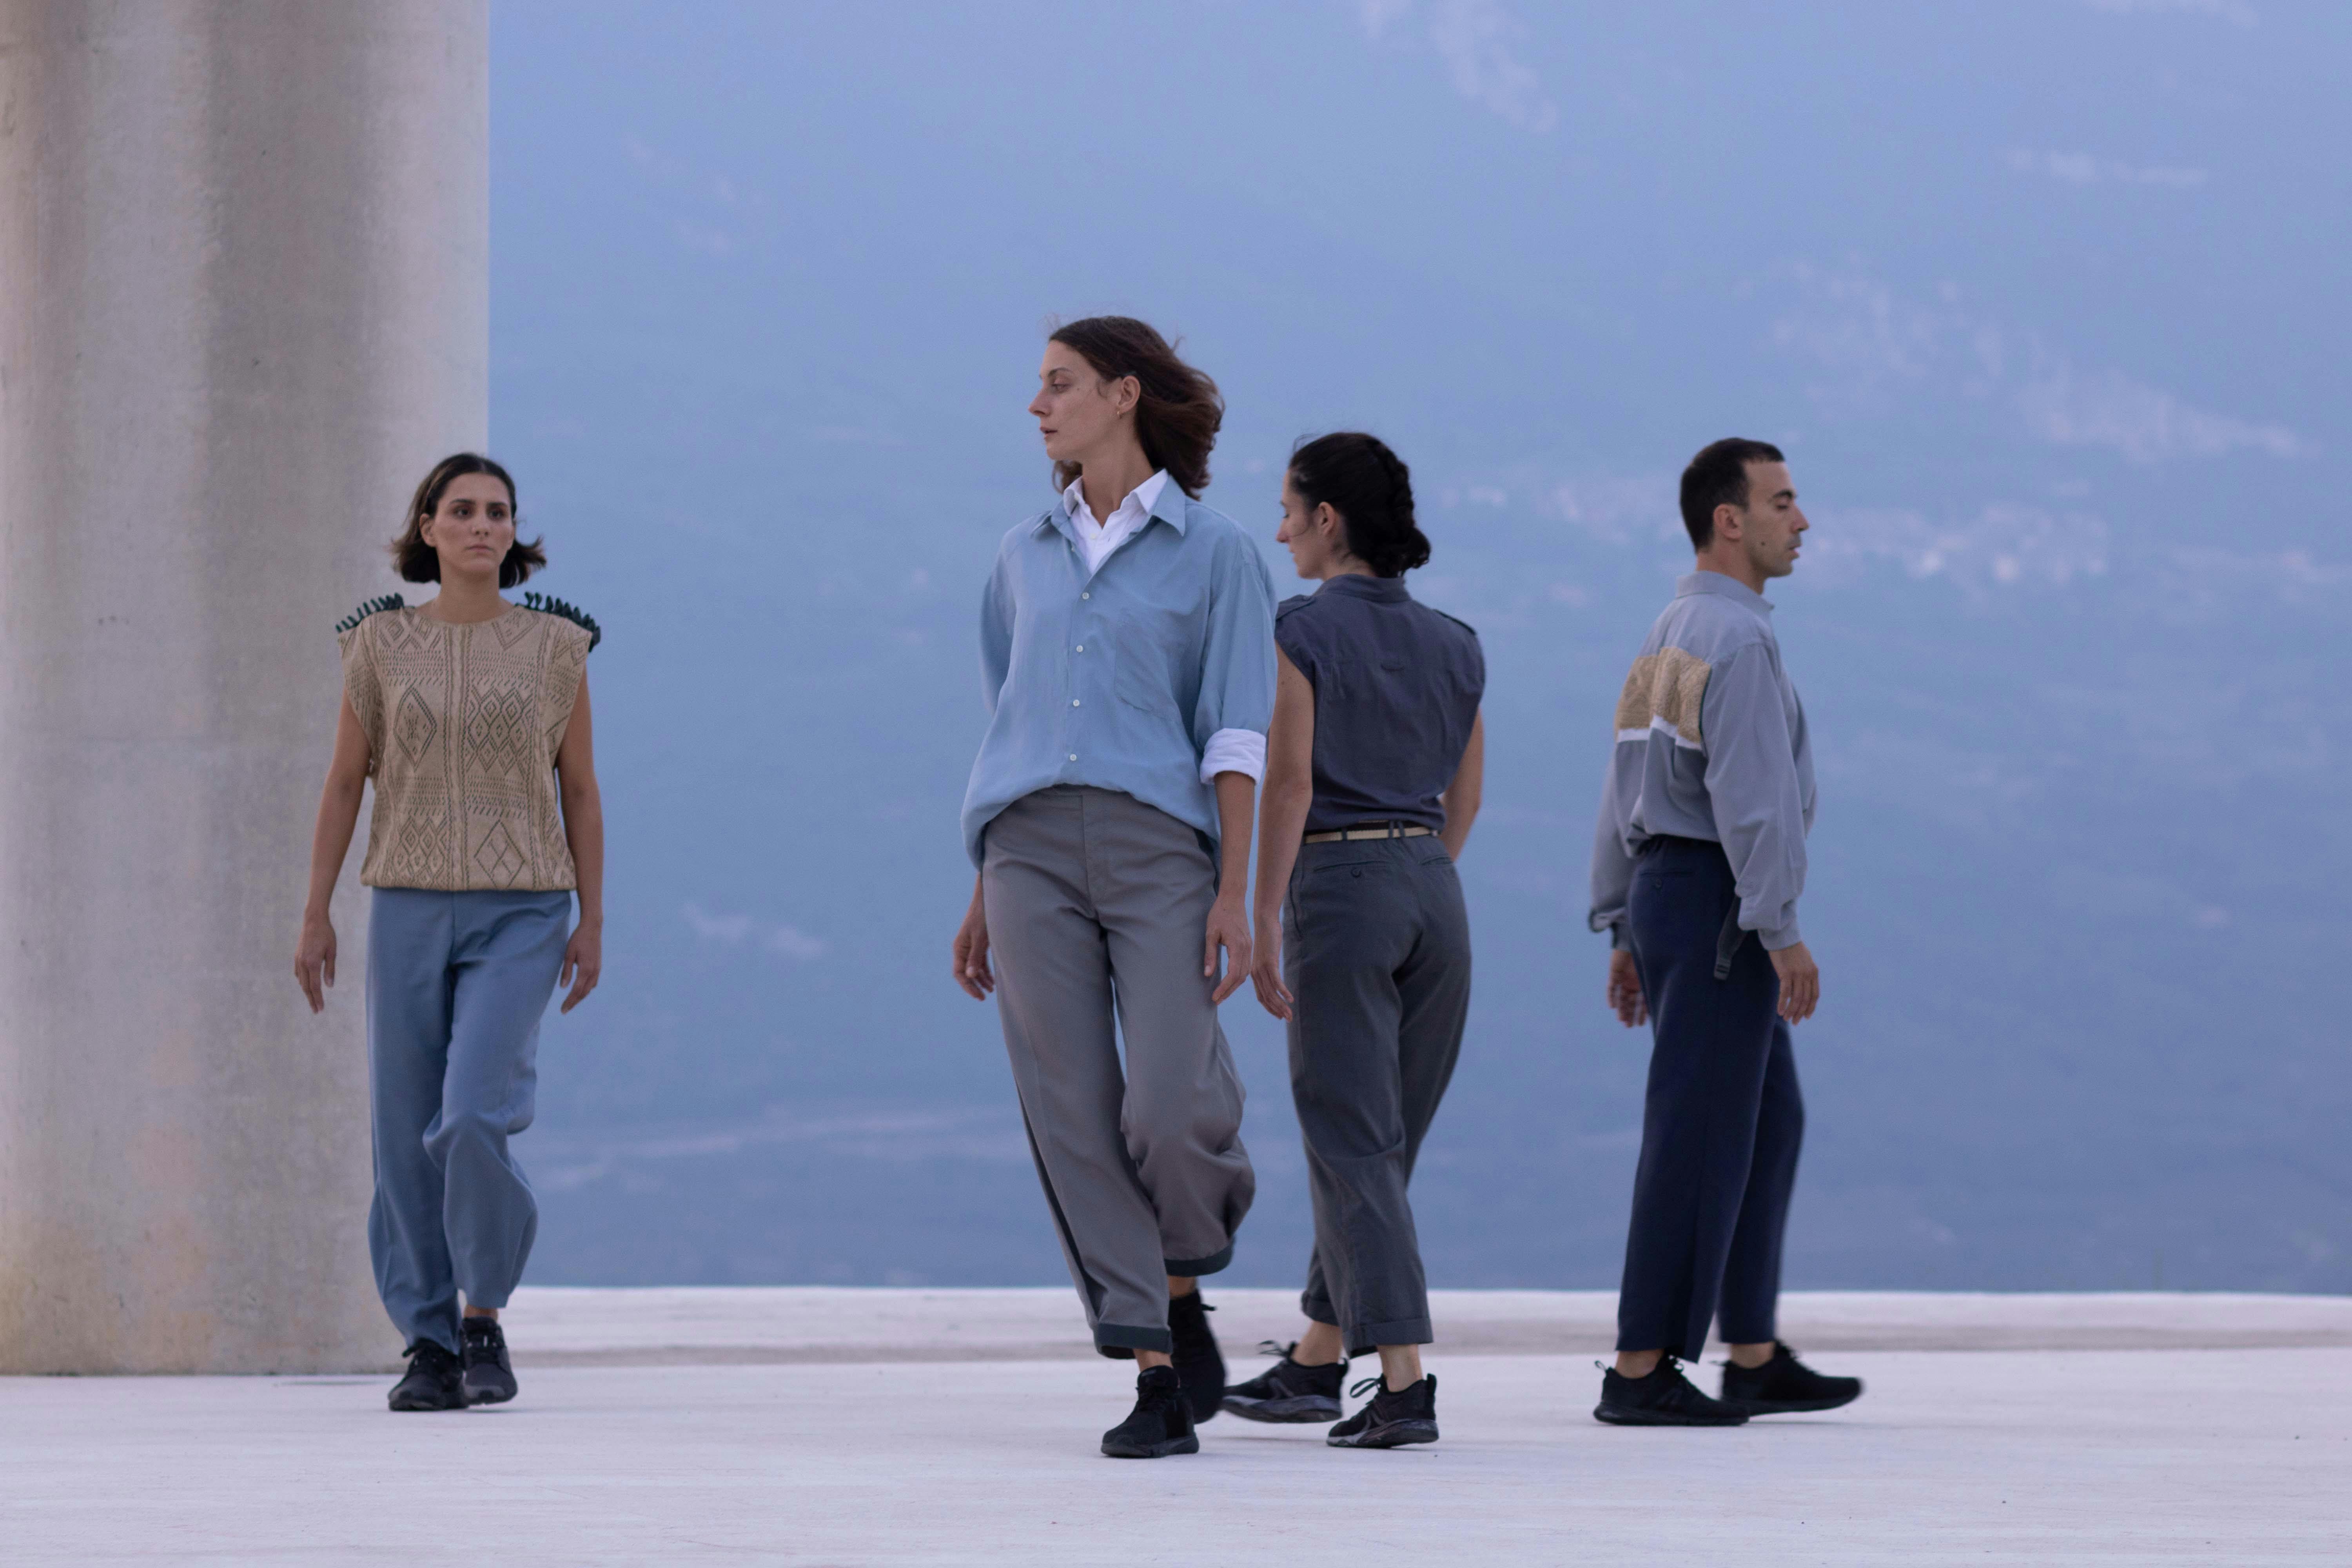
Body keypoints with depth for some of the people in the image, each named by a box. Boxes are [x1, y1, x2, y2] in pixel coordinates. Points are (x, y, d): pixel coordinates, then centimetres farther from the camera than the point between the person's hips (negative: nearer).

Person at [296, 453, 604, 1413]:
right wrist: (315, 917, 1)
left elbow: (579, 787, 5)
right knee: (409, 1136, -1)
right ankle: (431, 1351, 11)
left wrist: (592, 922, 0)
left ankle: (483, 1318, 1)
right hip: (410, 910, 2)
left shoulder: (555, 644, 1)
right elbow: (345, 782, 6)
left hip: (521, 917, -2)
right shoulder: (382, 643, 3)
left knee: (477, 1118, -19)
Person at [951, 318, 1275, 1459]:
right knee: (1074, 1121, -6)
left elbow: (1237, 734, 0)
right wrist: (984, 894, 18)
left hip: (1160, 847, -4)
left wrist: (1235, 893, -9)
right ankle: (1155, 1381, -3)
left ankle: (1181, 1293, 14)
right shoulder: (1025, 556, 19)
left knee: (1174, 1112, -18)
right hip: (1033, 850, 4)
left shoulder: (1213, 552, 6)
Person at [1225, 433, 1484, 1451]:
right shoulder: (1453, 646, 10)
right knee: (1378, 1140, 16)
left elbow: (1290, 781, -13)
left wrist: (1264, 924, -11)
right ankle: (1316, 1361, 26)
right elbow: (1464, 800, 14)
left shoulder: (1303, 630, -8)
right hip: (1434, 895, 6)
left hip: (1337, 886, -6)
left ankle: (1406, 1383, -16)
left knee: (1353, 1147, -5)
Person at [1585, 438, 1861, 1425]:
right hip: (1719, 903, -10)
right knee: (1701, 1133, -7)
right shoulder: (1736, 639, -14)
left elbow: (1623, 794, 19)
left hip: (1660, 893, 10)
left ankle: (1754, 1358, 16)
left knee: (1768, 1122, 15)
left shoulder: (1665, 640, 17)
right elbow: (1752, 796, -21)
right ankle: (1641, 1371, -6)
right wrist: (1783, 934, -20)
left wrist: (1625, 935, 21)